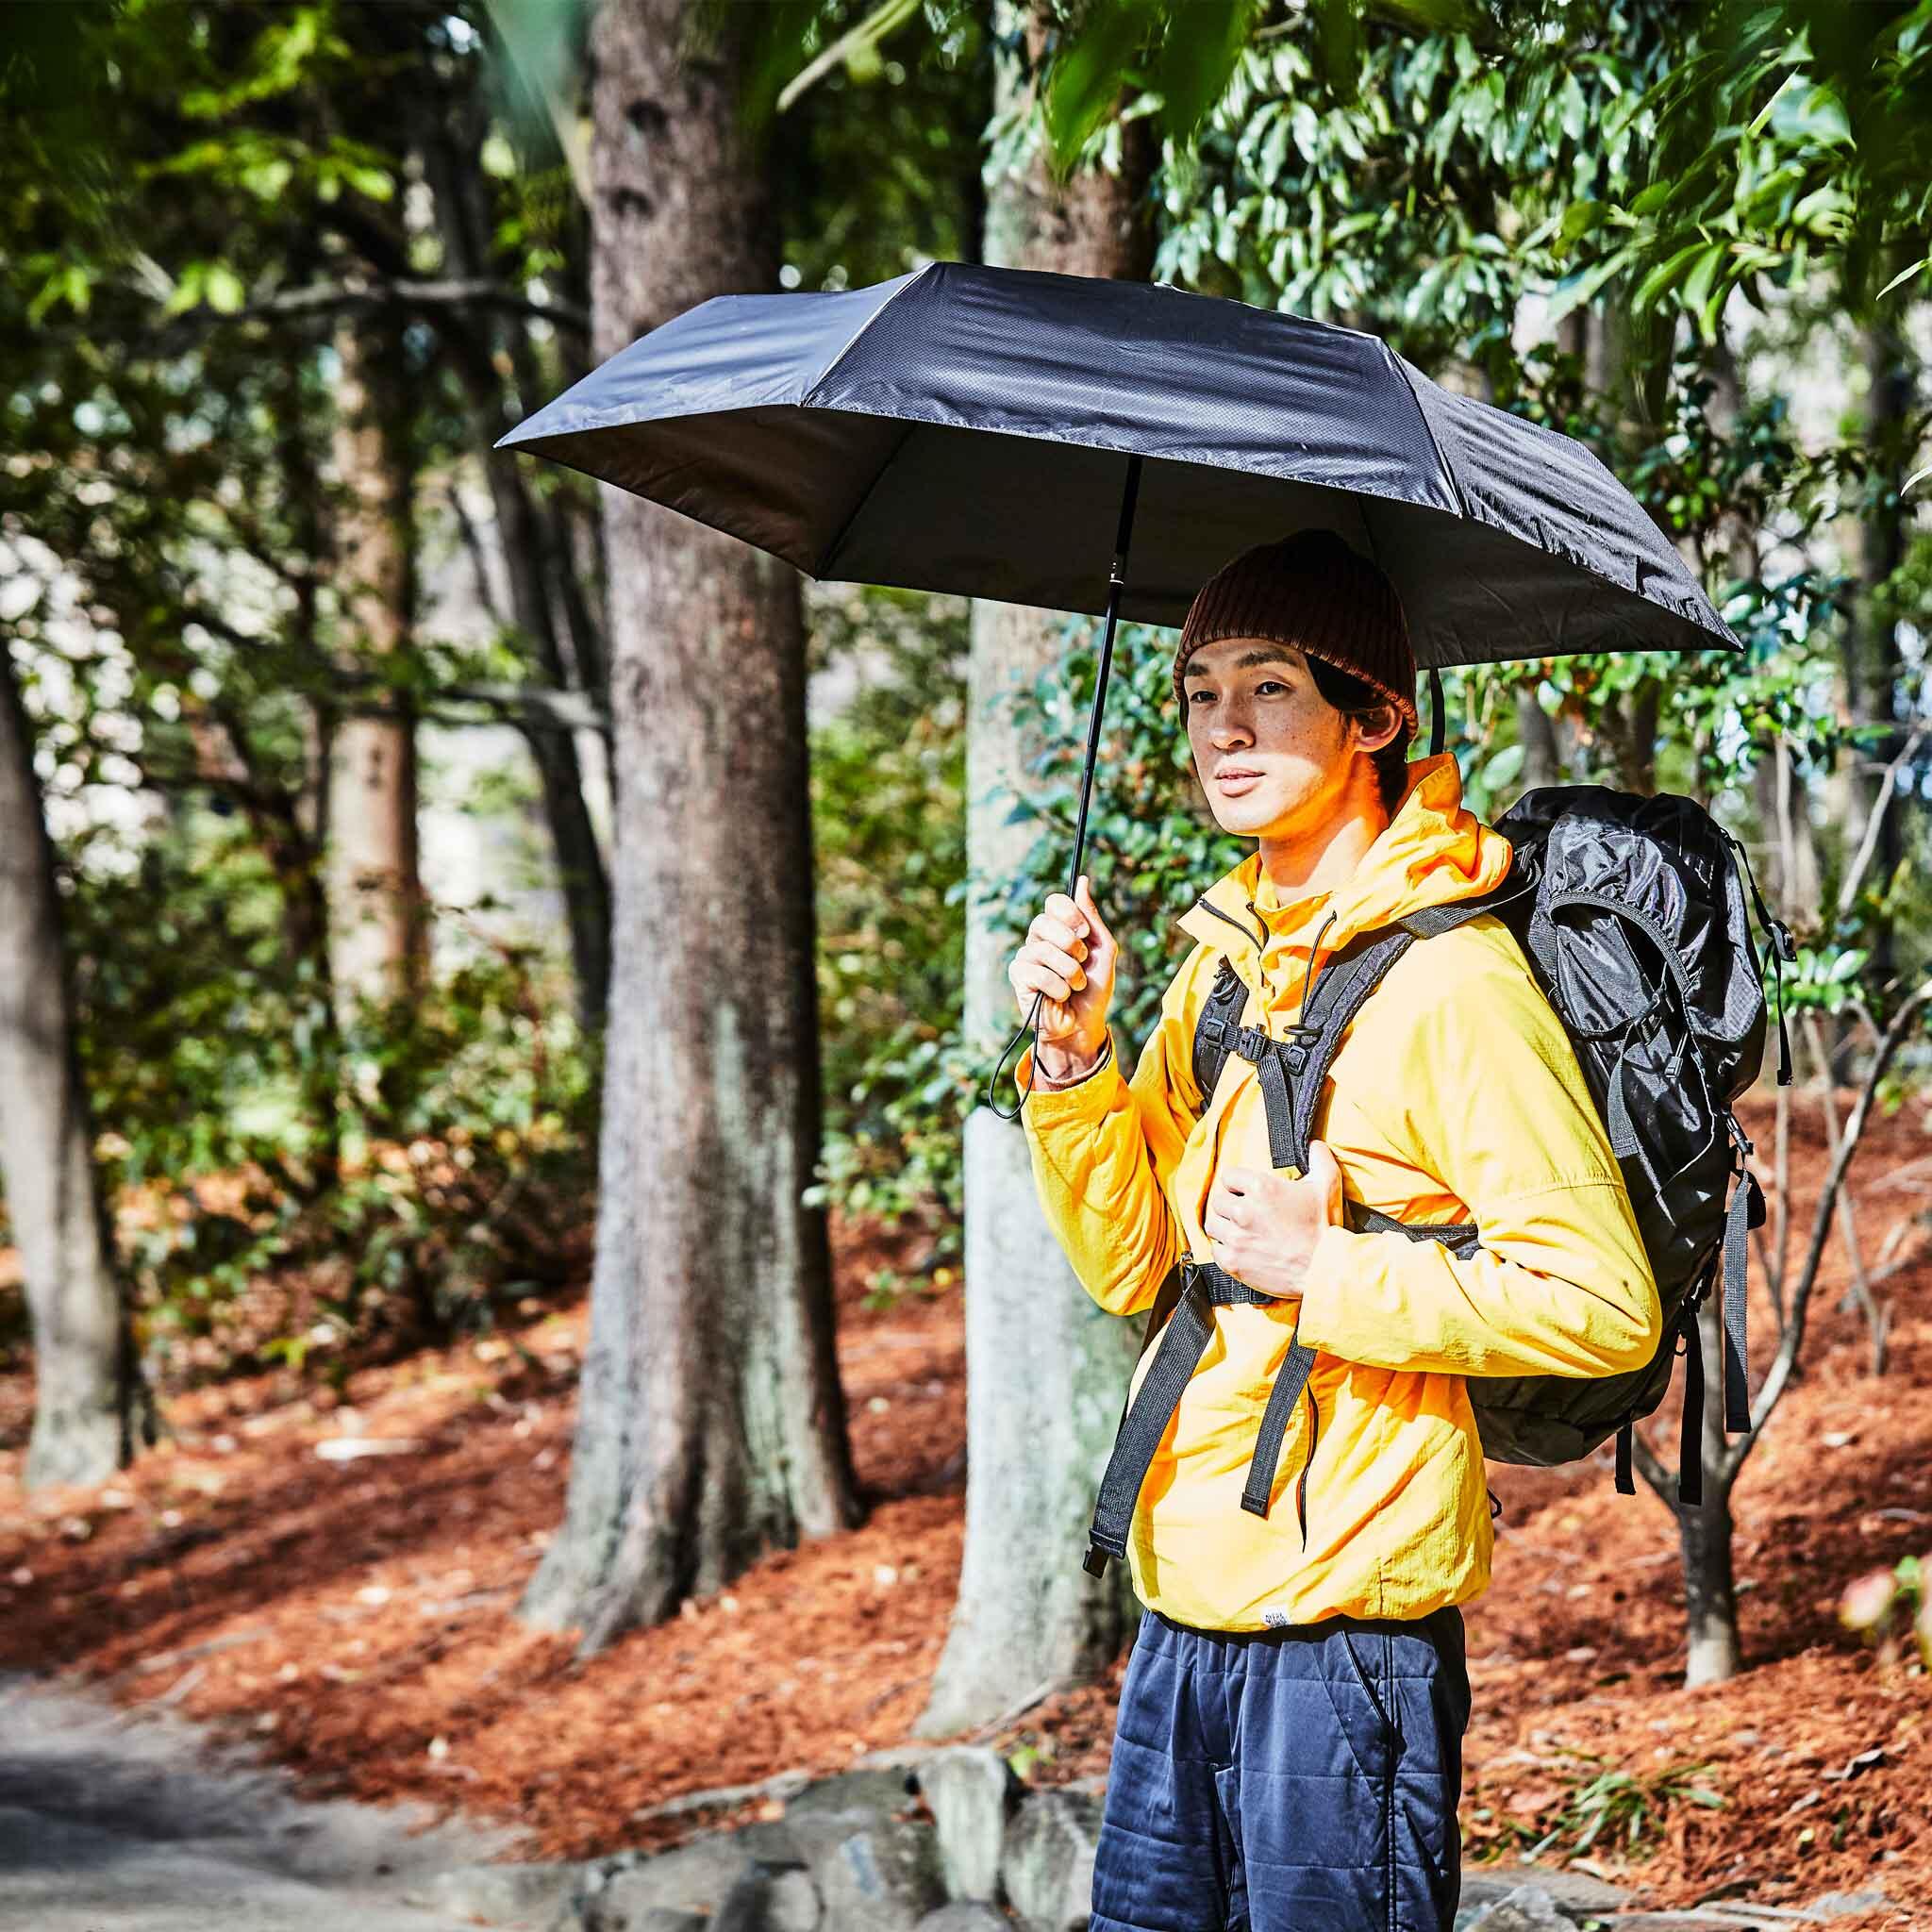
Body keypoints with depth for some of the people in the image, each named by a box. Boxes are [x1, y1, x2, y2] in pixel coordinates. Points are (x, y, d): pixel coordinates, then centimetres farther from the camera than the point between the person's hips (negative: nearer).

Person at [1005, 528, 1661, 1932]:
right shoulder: (1223, 957, 12)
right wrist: (1075, 1055, -3)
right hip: (1188, 1600, 8)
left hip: (1347, 1617, -8)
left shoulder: (1451, 983, -13)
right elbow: (1132, 1266, 10)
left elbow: (1606, 1306, -18)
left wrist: (1328, 1274, -18)